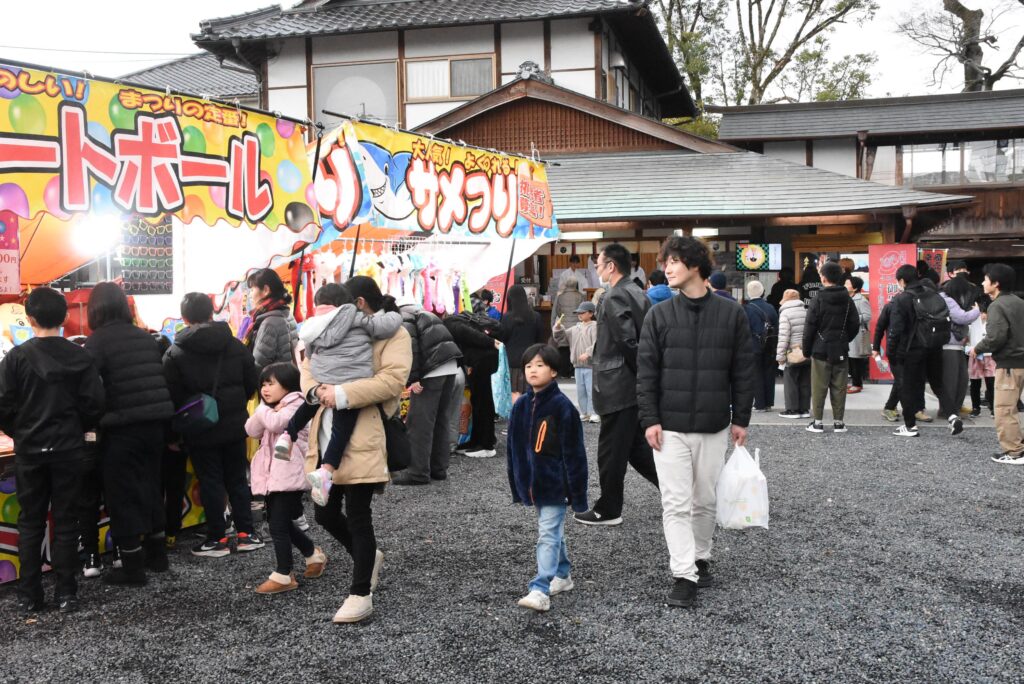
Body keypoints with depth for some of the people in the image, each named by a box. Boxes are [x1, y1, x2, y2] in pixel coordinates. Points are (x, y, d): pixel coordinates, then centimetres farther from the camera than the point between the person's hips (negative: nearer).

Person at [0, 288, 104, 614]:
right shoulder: (81, 357, -5)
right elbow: (94, 405, -6)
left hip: (29, 451, 0)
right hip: (69, 450, 0)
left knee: (30, 522, 10)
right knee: (65, 521, 7)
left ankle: (29, 596, 13)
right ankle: (66, 594, 9)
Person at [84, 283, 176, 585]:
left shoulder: (97, 341, -9)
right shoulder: (147, 338, 10)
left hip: (122, 429, -6)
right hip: (154, 425, 6)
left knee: (122, 496, 4)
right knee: (149, 488, 19)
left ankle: (132, 567, 9)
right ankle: (156, 554, 29)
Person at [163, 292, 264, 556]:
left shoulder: (175, 354, -10)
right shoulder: (236, 346, 0)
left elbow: (172, 396, -11)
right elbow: (252, 383, 4)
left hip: (201, 430, -3)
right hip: (235, 425, 3)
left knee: (210, 482, 5)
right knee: (237, 479, 13)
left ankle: (217, 538, 10)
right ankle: (246, 533, 16)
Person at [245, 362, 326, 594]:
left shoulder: (296, 404, -8)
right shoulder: (271, 408, 17)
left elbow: (276, 423, -23)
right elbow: (252, 431, 5)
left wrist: (265, 410, -5)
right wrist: (267, 409, -8)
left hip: (290, 474, -9)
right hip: (273, 473, 9)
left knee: (278, 525, -9)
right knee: (281, 523, 15)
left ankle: (283, 576, 0)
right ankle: (314, 554, 33)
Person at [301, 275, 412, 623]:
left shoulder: (394, 333, -2)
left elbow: (392, 380, -17)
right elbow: (308, 366, 16)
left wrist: (342, 393, -22)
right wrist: (316, 389, -7)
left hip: (362, 441, -7)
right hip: (327, 438, 7)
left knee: (358, 518, -3)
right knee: (324, 513, 12)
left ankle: (361, 594, 11)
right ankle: (369, 557, 37)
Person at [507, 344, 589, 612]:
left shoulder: (562, 406, -13)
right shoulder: (520, 406, 5)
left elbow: (573, 452, -11)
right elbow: (514, 450, 12)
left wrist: (577, 492, -11)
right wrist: (517, 487, 13)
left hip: (554, 484, -6)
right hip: (532, 484, 7)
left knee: (548, 535, -9)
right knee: (552, 532, 20)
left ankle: (540, 590, -11)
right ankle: (563, 575, 36)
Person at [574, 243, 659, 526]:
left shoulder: (614, 298, -16)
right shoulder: (638, 294, 12)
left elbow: (628, 342, -22)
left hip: (617, 388, -9)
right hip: (637, 386, 9)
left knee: (611, 452, 2)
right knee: (636, 446, 17)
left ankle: (608, 510, 12)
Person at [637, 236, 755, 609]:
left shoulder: (731, 314, 0)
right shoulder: (659, 315, 0)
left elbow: (744, 371, 4)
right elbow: (646, 372, 0)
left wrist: (741, 418, 2)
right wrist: (649, 419, -7)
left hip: (714, 427, 1)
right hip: (670, 427, 0)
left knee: (705, 501, 12)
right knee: (676, 503, -4)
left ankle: (701, 557, 32)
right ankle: (684, 575, 0)